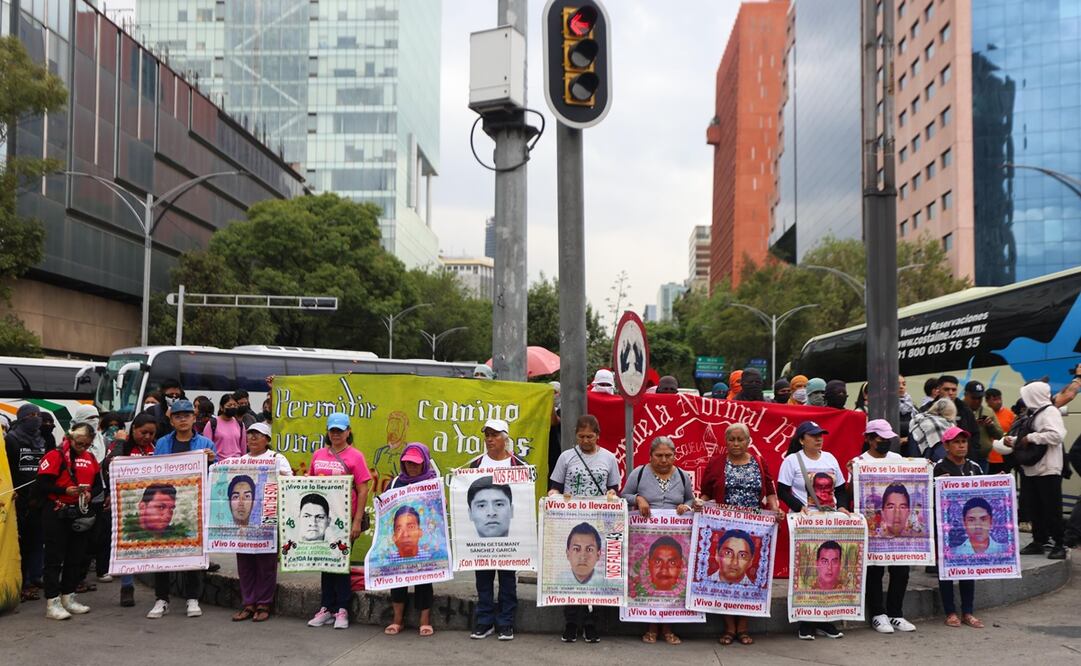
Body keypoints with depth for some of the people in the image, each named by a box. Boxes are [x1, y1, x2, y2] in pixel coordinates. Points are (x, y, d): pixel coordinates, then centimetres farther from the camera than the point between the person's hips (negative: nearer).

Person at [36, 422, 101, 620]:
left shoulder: (90, 459, 9)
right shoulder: (55, 456, -9)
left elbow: (98, 483, 15)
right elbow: (42, 485, -13)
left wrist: (90, 493, -5)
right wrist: (65, 490, -24)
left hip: (80, 513, 6)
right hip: (56, 514, -6)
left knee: (77, 557, 11)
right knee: (55, 558, -2)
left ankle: (68, 598, 23)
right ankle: (52, 603, 1)